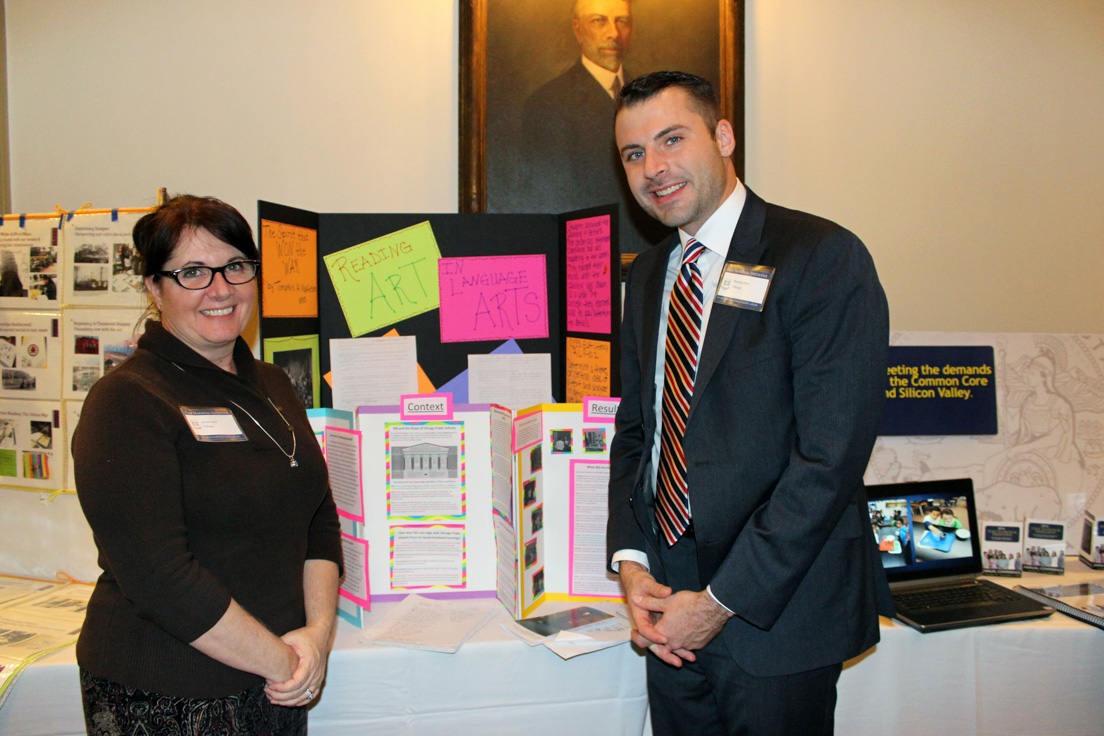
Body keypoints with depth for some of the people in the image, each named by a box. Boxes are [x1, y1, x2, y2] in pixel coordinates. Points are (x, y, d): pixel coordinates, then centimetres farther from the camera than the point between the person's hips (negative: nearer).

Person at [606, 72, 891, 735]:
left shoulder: (824, 257, -12)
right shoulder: (647, 277, 9)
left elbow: (832, 456, -18)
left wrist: (722, 601, -17)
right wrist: (631, 561, -1)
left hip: (779, 613, -5)